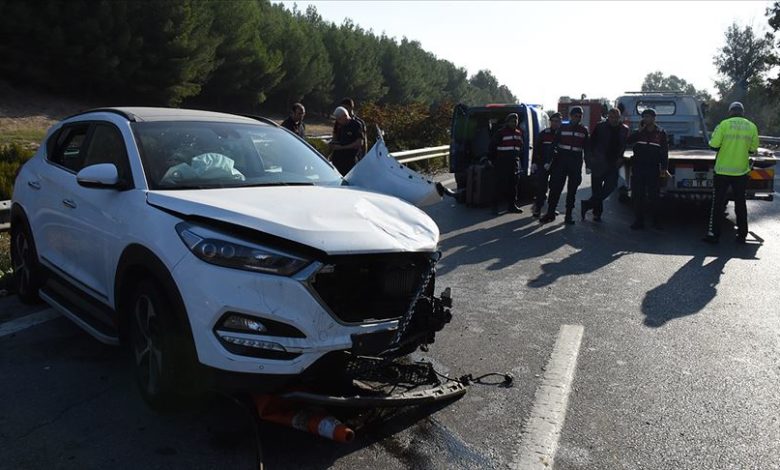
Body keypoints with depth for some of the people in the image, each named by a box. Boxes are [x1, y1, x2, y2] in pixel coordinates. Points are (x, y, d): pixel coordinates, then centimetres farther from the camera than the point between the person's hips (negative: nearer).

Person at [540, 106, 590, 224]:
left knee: (572, 190, 5)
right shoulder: (562, 128, 4)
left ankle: (569, 215, 12)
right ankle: (550, 213, 1)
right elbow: (554, 144, 3)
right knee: (555, 188, -4)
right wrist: (553, 159, -5)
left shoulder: (584, 130, 7)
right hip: (561, 161, -1)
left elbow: (587, 148, 8)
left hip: (576, 164, 1)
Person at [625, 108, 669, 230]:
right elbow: (628, 141, -8)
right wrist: (639, 130, -13)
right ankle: (639, 221, 6)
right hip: (638, 167, 2)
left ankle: (656, 220, 14)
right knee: (637, 195, 0)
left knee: (653, 195, 4)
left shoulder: (661, 133, 5)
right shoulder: (639, 132, 9)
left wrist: (664, 168, -3)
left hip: (653, 168, -1)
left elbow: (664, 152, 3)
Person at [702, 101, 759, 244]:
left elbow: (714, 144, -11)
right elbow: (754, 148, 6)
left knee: (717, 203, 3)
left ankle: (713, 234, 2)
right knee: (740, 203, 12)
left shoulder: (724, 124, -8)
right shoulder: (752, 126, 1)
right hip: (742, 171, 3)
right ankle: (742, 235, 17)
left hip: (723, 170, -3)